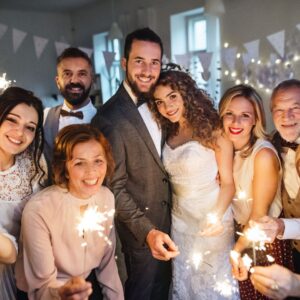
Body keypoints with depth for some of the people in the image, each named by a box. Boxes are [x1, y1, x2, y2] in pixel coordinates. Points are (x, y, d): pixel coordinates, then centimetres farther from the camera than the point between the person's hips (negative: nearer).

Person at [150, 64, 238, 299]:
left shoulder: (212, 129, -14)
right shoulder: (170, 133, 3)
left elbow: (228, 183, -14)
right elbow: (174, 177, 1)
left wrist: (216, 216, -28)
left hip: (211, 218, -5)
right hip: (179, 220, 5)